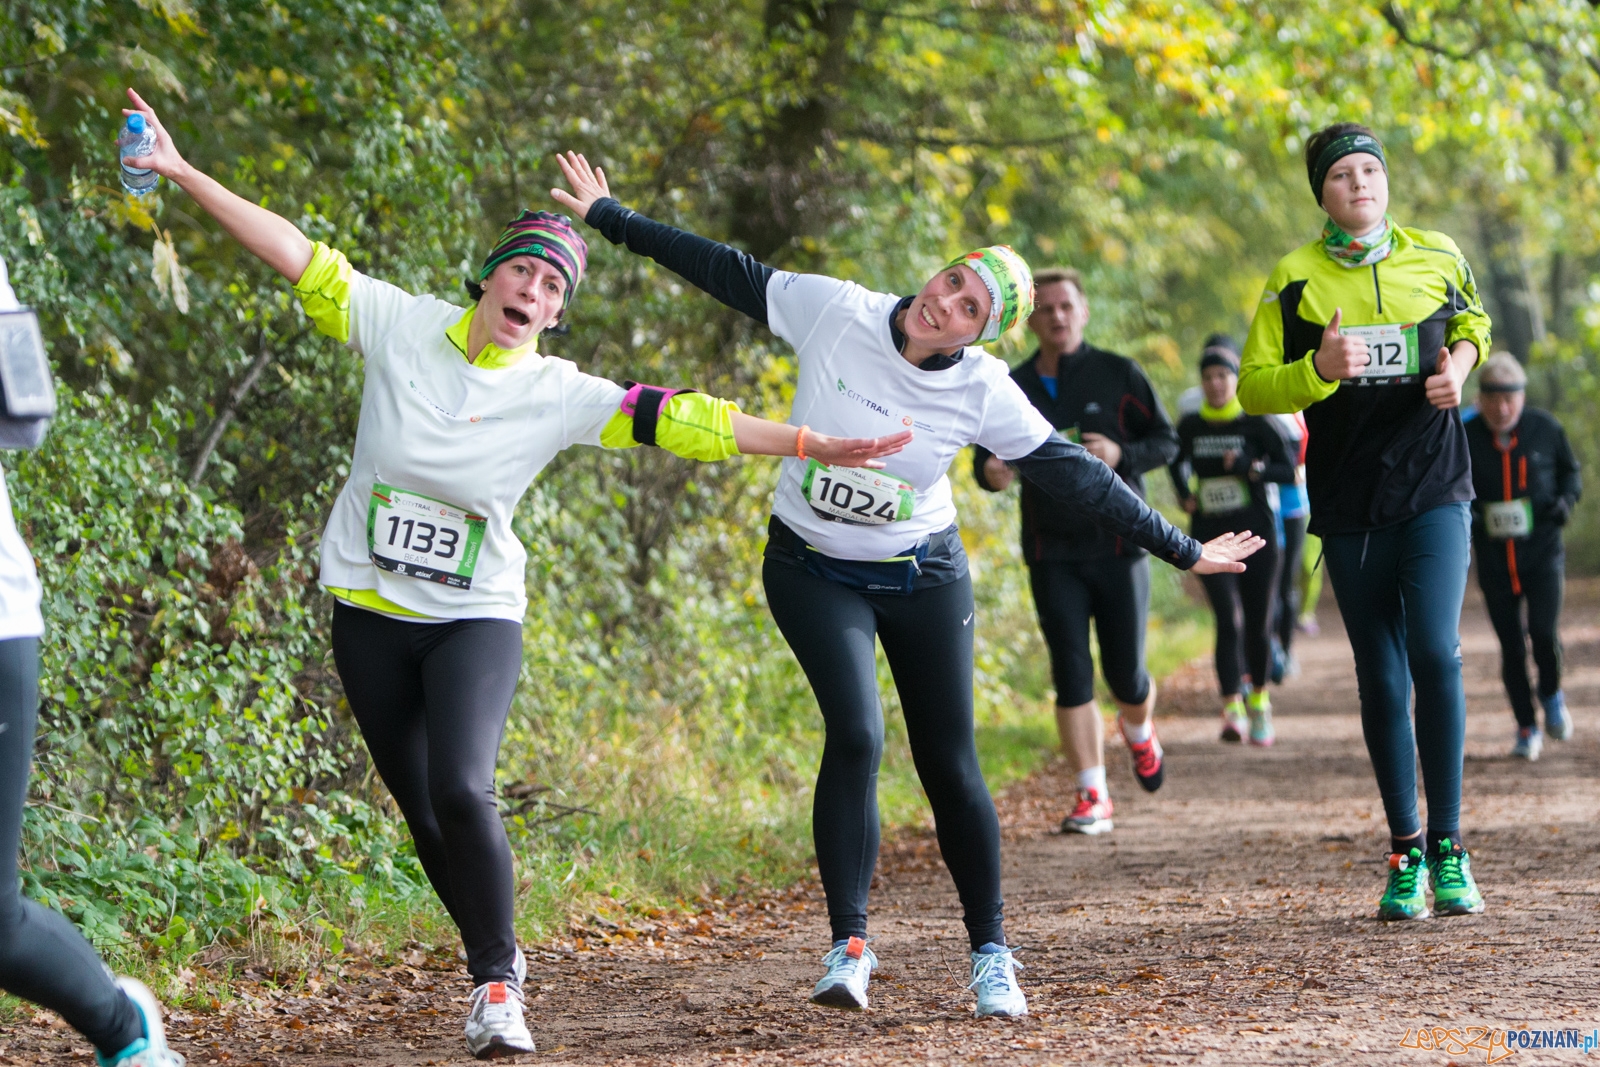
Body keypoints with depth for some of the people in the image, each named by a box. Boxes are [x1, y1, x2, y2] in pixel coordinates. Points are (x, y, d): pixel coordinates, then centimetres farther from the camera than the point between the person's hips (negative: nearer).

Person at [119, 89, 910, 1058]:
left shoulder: (562, 396, -8)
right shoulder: (402, 326, -6)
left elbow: (679, 421, -13)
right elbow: (297, 255, -7)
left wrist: (811, 444, -20)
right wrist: (183, 173, -10)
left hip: (476, 617, -2)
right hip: (371, 614, 2)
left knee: (461, 791, -22)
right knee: (425, 815, 7)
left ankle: (496, 983, -8)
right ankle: (494, 955, 29)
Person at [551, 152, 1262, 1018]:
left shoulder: (984, 394, -14)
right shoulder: (835, 311, -15)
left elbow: (1075, 477, -8)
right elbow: (728, 273, -5)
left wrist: (1181, 551, -7)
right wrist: (609, 217, 0)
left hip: (924, 580, 1)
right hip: (813, 572, -1)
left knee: (949, 766, 1)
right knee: (854, 736, -20)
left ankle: (990, 952, 17)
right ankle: (848, 945, -11)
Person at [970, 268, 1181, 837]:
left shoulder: (1118, 375, 0)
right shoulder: (1013, 389, 5)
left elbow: (1166, 442, 3)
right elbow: (985, 454, 13)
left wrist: (1120, 454, -18)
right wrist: (989, 471, -12)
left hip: (1119, 544, -1)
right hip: (1052, 553, 1)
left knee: (1125, 675, 1)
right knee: (1071, 675, -5)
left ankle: (1139, 731, 37)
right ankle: (1093, 796, 1)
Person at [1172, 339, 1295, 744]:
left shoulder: (1256, 423, -3)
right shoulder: (1190, 426, 6)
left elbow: (1289, 470, -5)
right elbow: (1179, 463, 26)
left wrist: (1250, 467, -20)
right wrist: (1184, 492, 7)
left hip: (1255, 535, -1)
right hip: (1210, 539, 1)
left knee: (1258, 624, 5)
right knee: (1228, 620, -15)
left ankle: (1258, 698, 28)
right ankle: (1232, 710, -21)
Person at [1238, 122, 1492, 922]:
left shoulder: (1439, 259, 4)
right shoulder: (1294, 280, 0)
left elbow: (1472, 327, 23)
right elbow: (1253, 388, 0)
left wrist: (1458, 368, 1)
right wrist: (1319, 369, -18)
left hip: (1434, 493, 0)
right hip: (1349, 508, 0)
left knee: (1436, 654, -16)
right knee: (1382, 683, 4)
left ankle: (1448, 849, -7)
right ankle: (1404, 855, 17)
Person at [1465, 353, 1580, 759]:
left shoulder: (1546, 429, -3)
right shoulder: (1464, 438, -4)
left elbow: (1570, 470, 12)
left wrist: (1566, 499, -9)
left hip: (1543, 553, -1)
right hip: (1494, 557, 1)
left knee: (1544, 633, -15)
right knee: (1511, 646, 3)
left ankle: (1551, 695, 17)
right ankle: (1527, 729, 18)